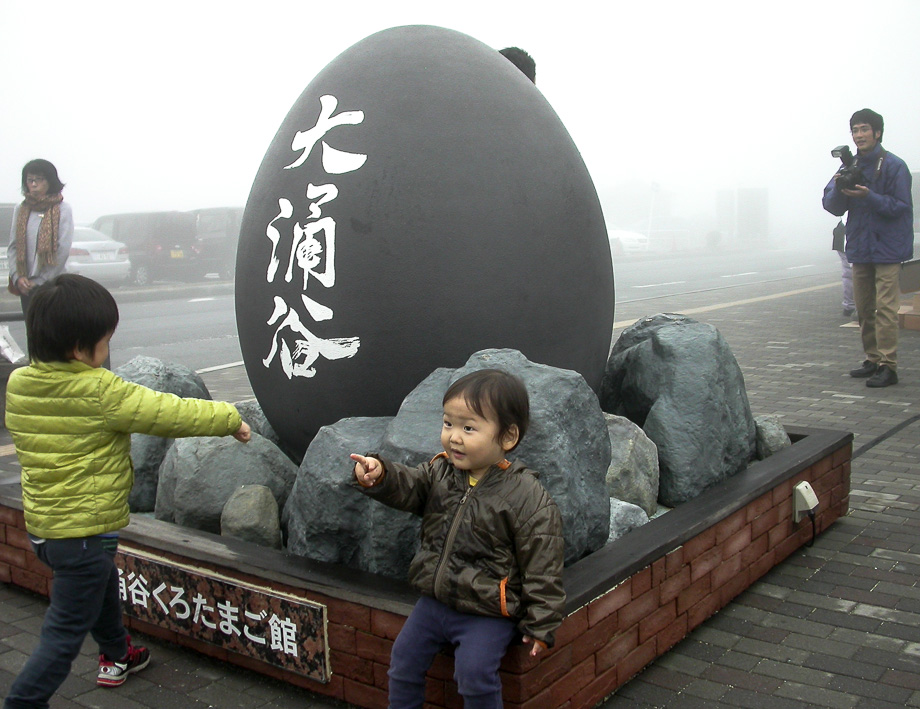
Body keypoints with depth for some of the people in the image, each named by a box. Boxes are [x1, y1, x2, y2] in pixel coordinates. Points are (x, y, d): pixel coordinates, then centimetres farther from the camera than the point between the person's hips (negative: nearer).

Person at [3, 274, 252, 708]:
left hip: (41, 524, 9)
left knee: (102, 587, 31)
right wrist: (230, 419, -5)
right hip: (84, 531, -9)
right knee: (65, 631, 5)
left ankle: (117, 656, 52)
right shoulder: (100, 392, -24)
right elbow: (172, 414, -18)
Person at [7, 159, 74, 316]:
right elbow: (12, 247, 9)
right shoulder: (21, 209, 10)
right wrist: (17, 277, -6)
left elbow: (63, 250, -9)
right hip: (25, 286, 4)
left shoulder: (63, 209, -4)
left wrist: (39, 281, -8)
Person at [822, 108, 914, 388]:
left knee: (885, 308, -10)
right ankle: (872, 359, 22)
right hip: (859, 248, 6)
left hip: (887, 248, -6)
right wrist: (838, 189, -14)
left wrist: (869, 197, -24)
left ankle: (888, 366, -7)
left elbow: (901, 206, -12)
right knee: (864, 308, 11)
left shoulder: (894, 166, -8)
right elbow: (832, 206, 7)